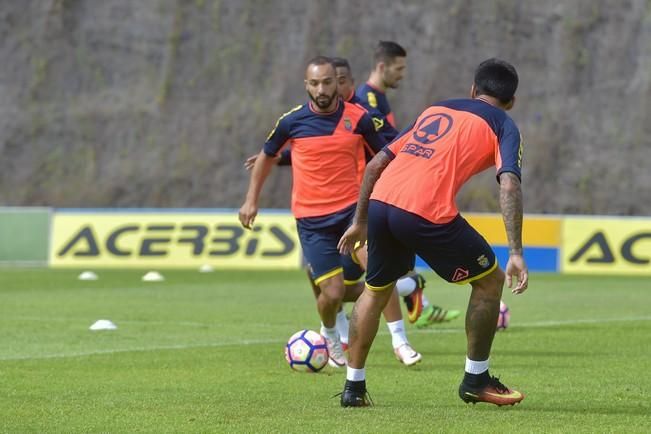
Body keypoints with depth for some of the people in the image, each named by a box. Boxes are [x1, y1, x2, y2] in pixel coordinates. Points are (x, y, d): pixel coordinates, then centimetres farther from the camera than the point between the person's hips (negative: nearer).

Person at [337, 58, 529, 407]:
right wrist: (515, 254, -11)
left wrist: (360, 222, 34)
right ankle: (476, 380, 21)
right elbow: (509, 185, -6)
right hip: (427, 213, -5)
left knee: (375, 291, 27)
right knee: (489, 280, 16)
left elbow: (375, 165, 26)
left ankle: (353, 387, 28)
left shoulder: (435, 110, 28)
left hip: (380, 203, 5)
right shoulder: (502, 126, 13)